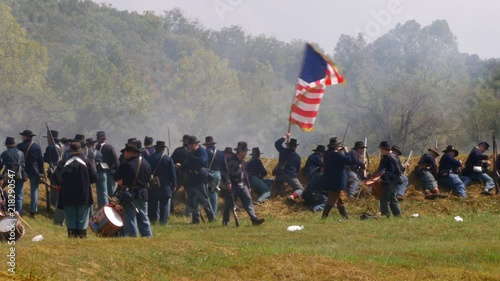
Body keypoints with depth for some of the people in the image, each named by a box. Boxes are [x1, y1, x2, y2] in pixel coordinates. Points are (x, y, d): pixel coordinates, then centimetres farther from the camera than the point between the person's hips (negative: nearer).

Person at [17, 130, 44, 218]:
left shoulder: (19, 146, -4)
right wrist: (41, 173, 2)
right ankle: (33, 211, -3)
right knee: (34, 190, 4)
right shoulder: (37, 146, -3)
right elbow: (40, 160, -3)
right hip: (34, 170, 0)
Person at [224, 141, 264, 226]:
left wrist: (248, 185, 22)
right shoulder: (231, 161, -13)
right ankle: (225, 221, 12)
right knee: (229, 203, 1)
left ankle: (254, 219, -14)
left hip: (242, 184, 7)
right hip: (233, 186, -7)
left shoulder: (242, 161, 14)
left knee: (248, 200, -6)